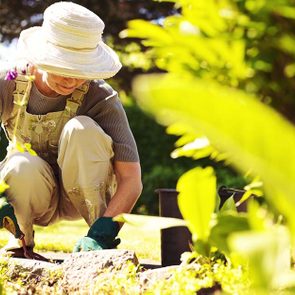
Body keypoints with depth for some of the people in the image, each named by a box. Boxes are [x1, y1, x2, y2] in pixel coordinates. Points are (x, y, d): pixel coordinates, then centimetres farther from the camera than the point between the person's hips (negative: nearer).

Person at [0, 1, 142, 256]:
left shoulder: (101, 98, -23)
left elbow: (132, 180, -27)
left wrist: (102, 232, -41)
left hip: (87, 195, -1)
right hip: (33, 196, 1)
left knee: (80, 128, -30)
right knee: (21, 166, -35)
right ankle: (21, 239, -2)